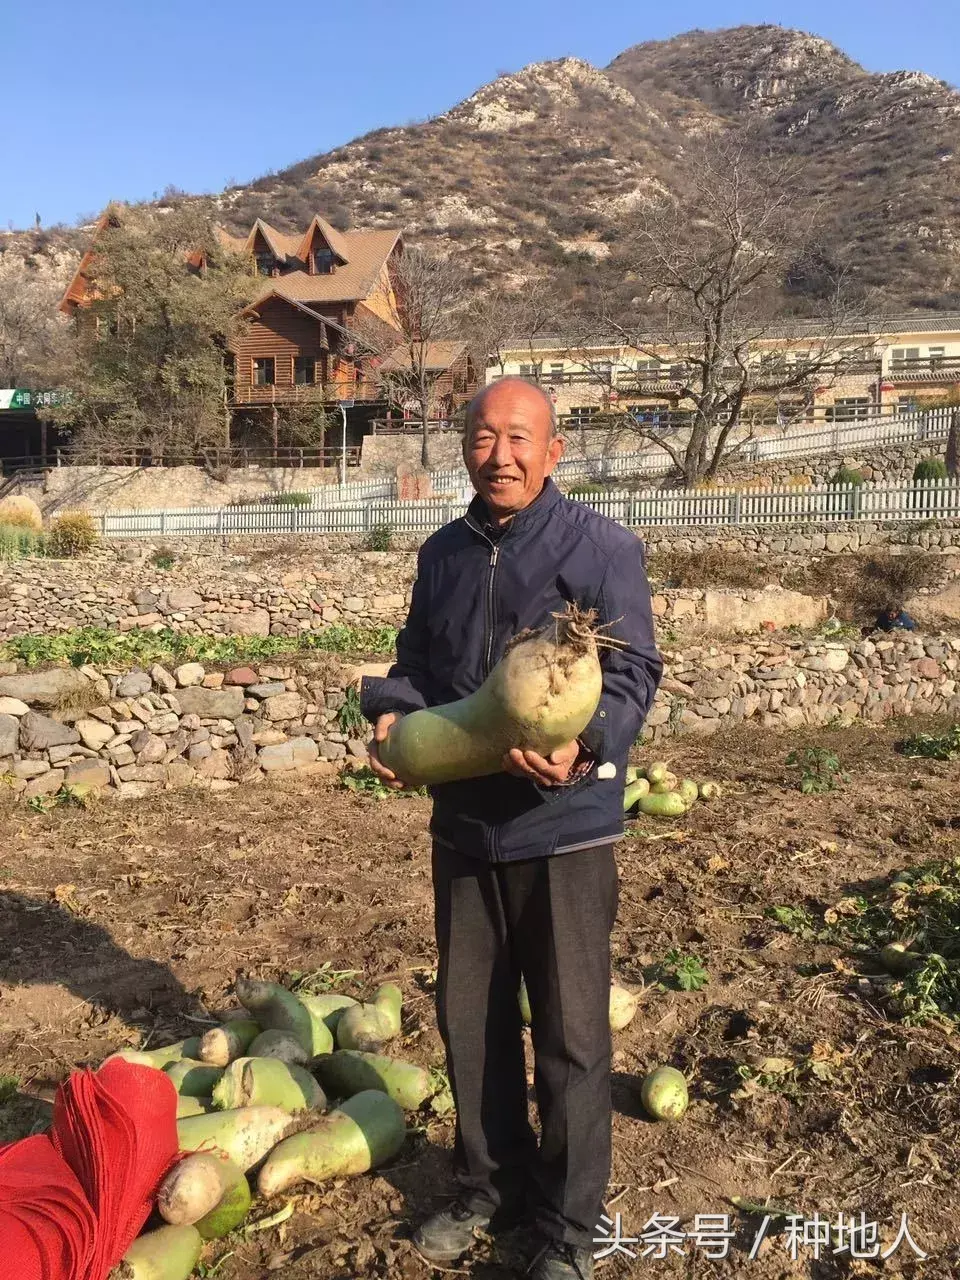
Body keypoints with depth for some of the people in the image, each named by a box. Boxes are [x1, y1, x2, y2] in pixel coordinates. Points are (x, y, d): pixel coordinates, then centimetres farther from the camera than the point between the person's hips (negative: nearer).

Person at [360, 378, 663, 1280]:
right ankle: (489, 1184, 40)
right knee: (469, 1018, 17)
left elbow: (631, 672, -12)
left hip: (565, 828, -5)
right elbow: (416, 661, 14)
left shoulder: (602, 548, -8)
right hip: (463, 824, 5)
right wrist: (392, 713, -7)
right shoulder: (441, 554, 9)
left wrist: (584, 746, -31)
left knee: (570, 1032, 7)